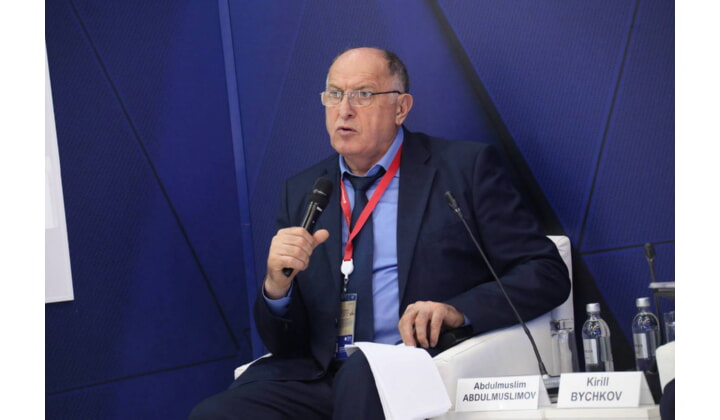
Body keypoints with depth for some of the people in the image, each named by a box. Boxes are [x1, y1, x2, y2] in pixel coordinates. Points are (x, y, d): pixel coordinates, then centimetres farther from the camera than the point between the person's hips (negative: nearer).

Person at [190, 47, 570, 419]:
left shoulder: (465, 168, 7)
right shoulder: (300, 192, 18)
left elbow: (547, 273, 2)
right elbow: (284, 343, 16)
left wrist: (458, 310, -15)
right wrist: (277, 284, -7)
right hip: (321, 376, 3)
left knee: (363, 371, -38)